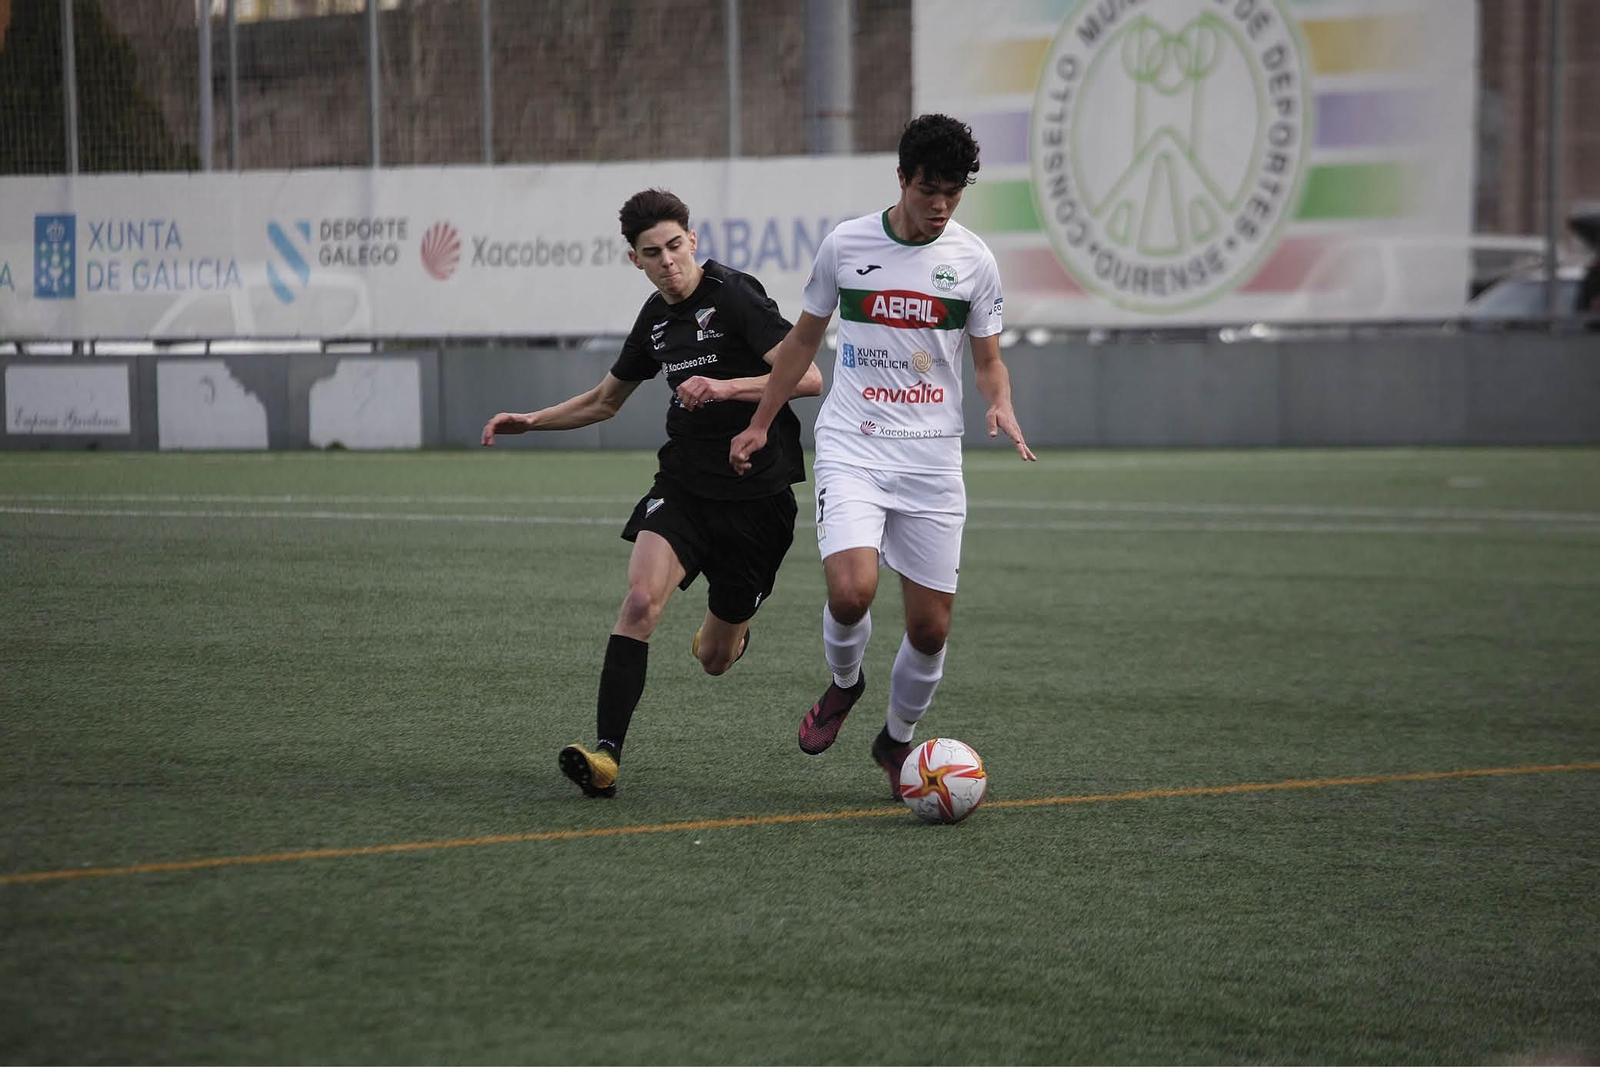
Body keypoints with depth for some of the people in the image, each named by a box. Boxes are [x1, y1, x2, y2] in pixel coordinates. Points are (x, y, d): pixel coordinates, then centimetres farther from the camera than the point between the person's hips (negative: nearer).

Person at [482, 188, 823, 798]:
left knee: (715, 659, 8)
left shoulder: (735, 297, -12)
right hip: (683, 485, 4)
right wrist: (530, 421, 16)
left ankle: (727, 631, 48)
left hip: (757, 496, -4)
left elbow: (807, 379, -20)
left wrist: (728, 387, -31)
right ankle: (607, 753, -26)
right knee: (642, 598, -24)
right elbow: (605, 400, 27)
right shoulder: (655, 318, 10)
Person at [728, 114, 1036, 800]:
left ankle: (897, 738, 27)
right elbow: (804, 339, 14)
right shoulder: (846, 244, 1)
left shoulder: (973, 260, 3)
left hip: (933, 460, 2)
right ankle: (844, 684, 10)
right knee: (851, 591, -24)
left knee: (931, 626, 0)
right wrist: (760, 424, 15)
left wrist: (1002, 406, -11)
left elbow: (987, 361, 11)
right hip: (851, 450, -1)